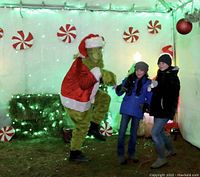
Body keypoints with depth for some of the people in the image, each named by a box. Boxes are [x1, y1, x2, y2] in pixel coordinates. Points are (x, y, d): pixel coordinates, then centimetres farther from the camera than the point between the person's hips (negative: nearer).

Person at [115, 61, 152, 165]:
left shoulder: (148, 83, 0)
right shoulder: (129, 79, 0)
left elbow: (150, 98, 4)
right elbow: (119, 93, -1)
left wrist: (146, 105, -15)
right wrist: (124, 87, -21)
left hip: (138, 111, 1)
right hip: (126, 109, -1)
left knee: (134, 133, 12)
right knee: (122, 131, -6)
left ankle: (131, 154, 26)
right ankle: (121, 155, 3)